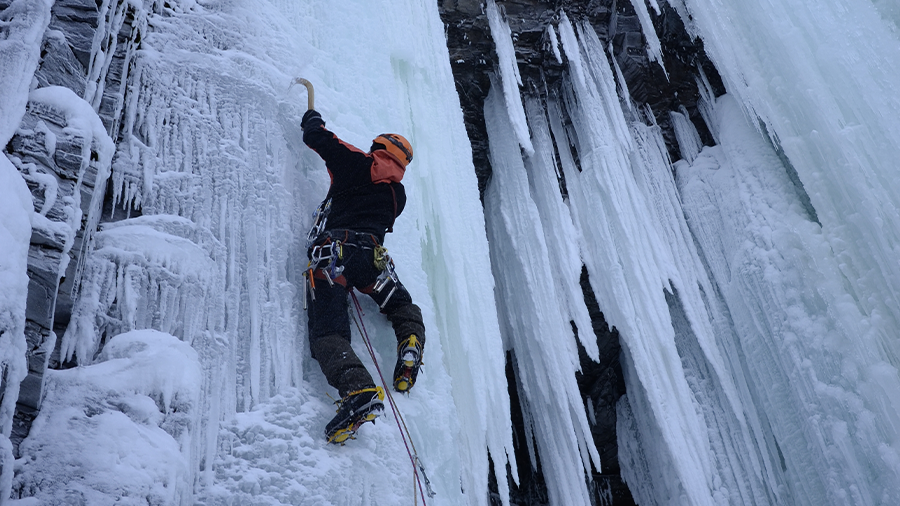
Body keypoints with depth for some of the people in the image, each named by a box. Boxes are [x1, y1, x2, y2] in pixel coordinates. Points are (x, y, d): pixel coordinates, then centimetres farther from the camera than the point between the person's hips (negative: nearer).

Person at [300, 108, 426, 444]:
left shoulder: (357, 164, 11)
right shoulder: (398, 193, 22)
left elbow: (316, 136, 17)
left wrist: (312, 119, 40)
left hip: (331, 252, -3)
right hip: (371, 256, 4)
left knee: (327, 334, -12)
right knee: (405, 310, 28)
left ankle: (360, 391, -36)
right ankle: (411, 352, -2)